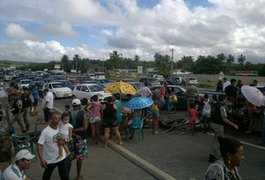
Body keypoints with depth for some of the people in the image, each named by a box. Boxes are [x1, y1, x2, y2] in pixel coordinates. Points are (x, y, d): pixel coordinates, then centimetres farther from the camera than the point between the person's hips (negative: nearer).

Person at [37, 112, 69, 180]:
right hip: (50, 159, -3)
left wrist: (63, 142, -14)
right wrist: (41, 159, -28)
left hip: (62, 157, 3)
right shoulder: (45, 131, -19)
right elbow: (39, 145, -21)